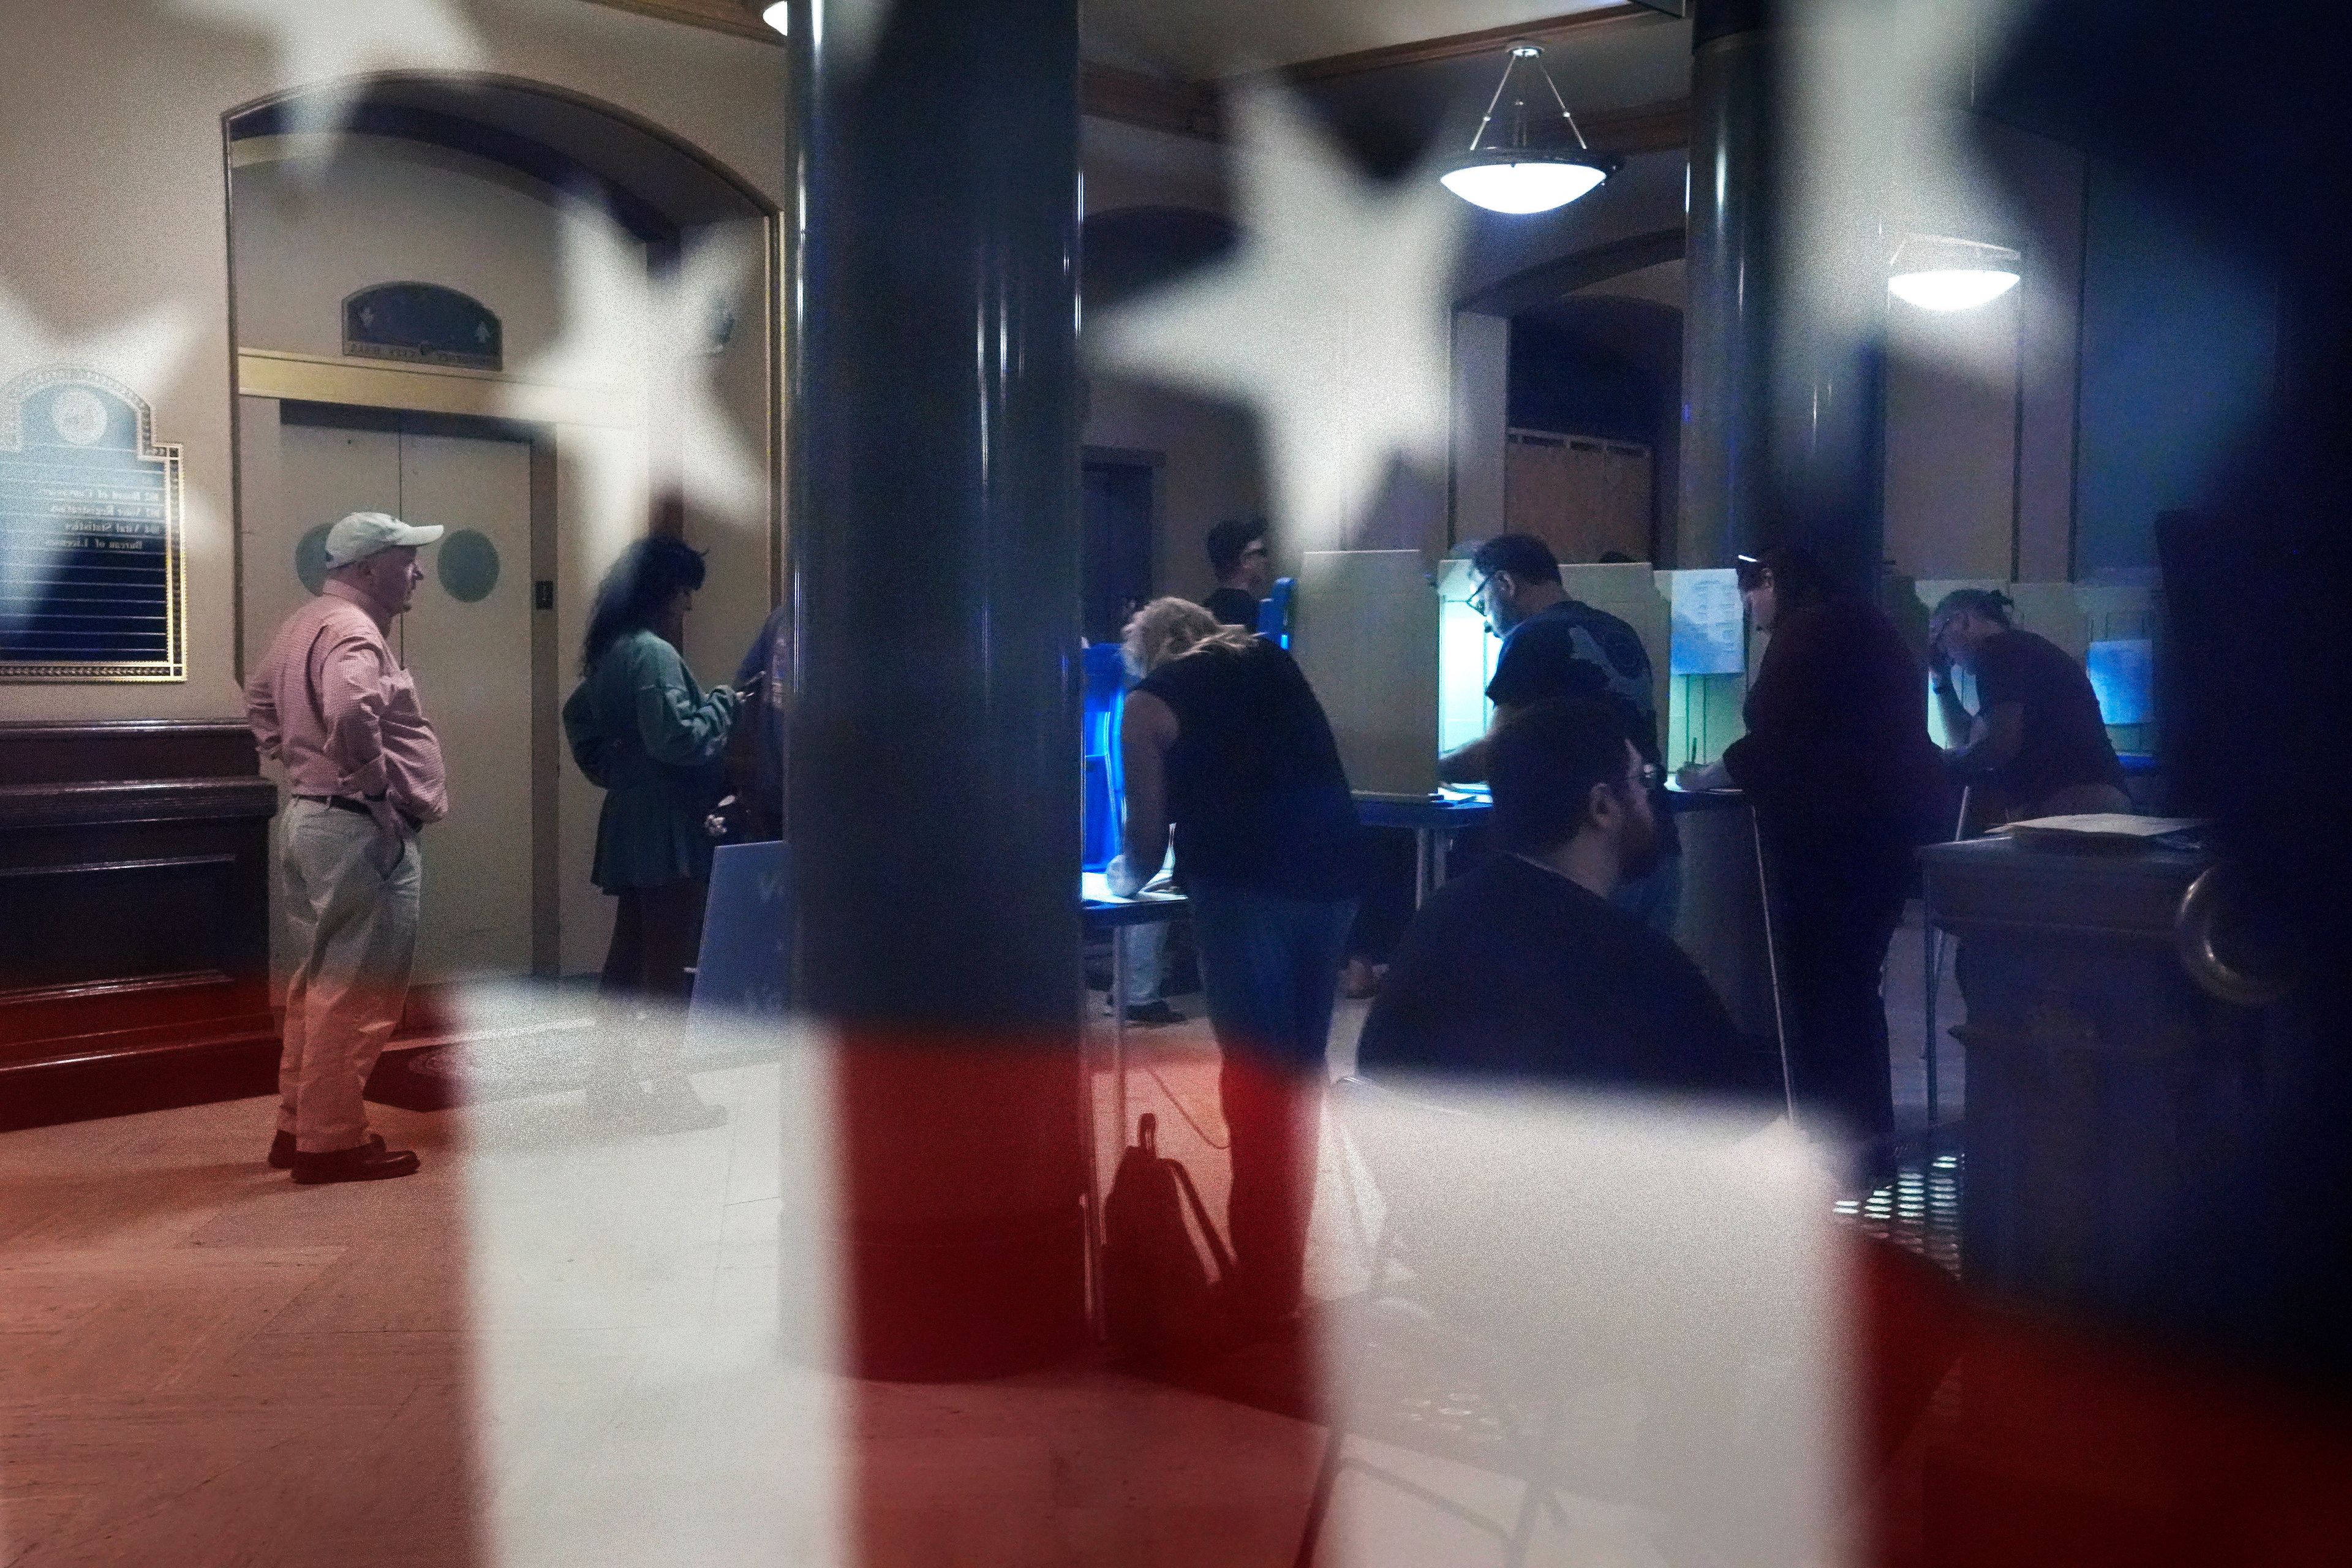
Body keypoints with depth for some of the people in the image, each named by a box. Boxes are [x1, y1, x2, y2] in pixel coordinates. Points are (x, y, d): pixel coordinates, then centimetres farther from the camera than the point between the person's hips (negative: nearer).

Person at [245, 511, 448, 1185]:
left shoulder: (305, 624, 15)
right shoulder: (352, 632, -18)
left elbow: (260, 702, 29)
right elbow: (350, 715, -37)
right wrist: (378, 790, -23)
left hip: (311, 817, 11)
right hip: (360, 831, -11)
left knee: (319, 982, 18)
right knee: (355, 994, -3)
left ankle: (299, 1125, 25)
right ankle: (332, 1141, 3)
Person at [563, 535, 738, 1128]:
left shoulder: (612, 652, 13)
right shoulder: (653, 653, -17)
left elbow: (577, 717, 22)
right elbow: (675, 739, -24)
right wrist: (721, 704, -11)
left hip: (631, 822, 10)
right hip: (665, 827, -10)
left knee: (630, 950, 14)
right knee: (668, 959, -5)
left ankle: (610, 1075, 20)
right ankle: (671, 1090, -1)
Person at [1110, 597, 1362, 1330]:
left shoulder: (1148, 704, 7)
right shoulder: (1271, 660, 22)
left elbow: (1148, 836, 7)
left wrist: (1126, 876, 29)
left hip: (1249, 887, -5)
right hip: (1333, 875, 6)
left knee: (1255, 1081, 2)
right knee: (1299, 1074, 16)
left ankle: (1265, 1291, 8)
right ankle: (1290, 1259, 26)